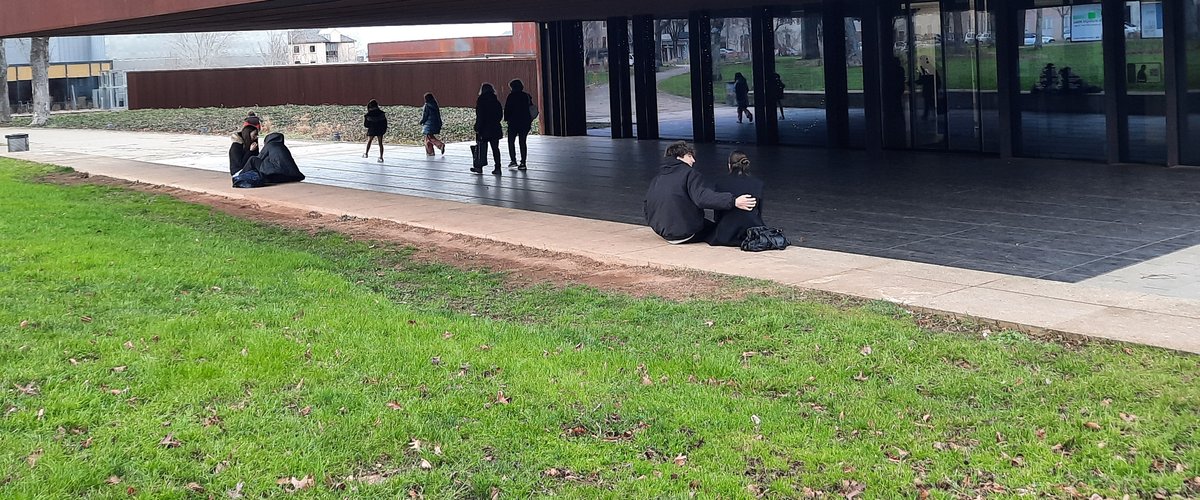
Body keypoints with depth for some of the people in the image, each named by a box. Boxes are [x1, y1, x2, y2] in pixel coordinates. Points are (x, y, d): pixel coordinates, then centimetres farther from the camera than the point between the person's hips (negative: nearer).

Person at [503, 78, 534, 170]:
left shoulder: (511, 96, -9)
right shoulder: (527, 96, 8)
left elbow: (507, 109, -10)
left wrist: (506, 119, 0)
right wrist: (530, 121, 17)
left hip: (514, 122, -5)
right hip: (525, 123, 5)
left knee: (511, 142, 6)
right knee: (523, 142, 8)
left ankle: (513, 161, -5)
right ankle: (523, 163, 6)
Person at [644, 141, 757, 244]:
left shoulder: (656, 179, 11)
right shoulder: (689, 173, -10)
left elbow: (646, 206, 18)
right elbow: (703, 198, -27)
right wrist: (733, 201, -33)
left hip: (663, 232, 7)